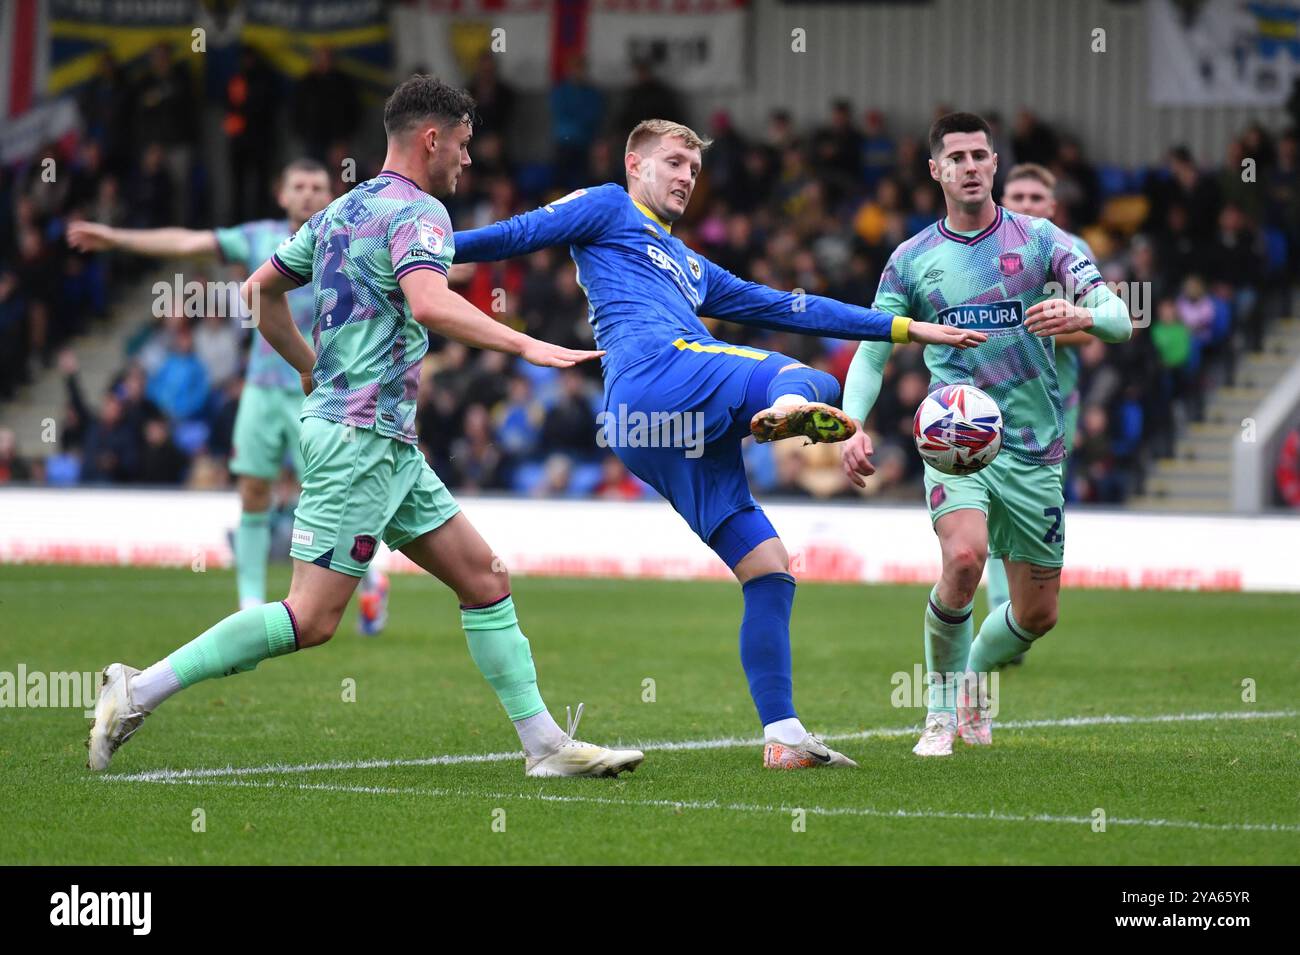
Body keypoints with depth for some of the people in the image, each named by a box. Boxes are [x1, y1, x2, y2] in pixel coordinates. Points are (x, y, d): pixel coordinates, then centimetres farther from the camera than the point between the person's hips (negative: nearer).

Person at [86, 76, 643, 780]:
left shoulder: (342, 211, 17)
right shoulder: (418, 212, -11)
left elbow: (260, 290, 24)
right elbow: (429, 304, -30)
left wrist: (313, 370, 32)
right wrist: (526, 347, -29)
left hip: (387, 442, 11)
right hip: (362, 435, -11)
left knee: (484, 577, 8)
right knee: (311, 618, -11)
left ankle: (545, 744, 8)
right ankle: (141, 690, -8)